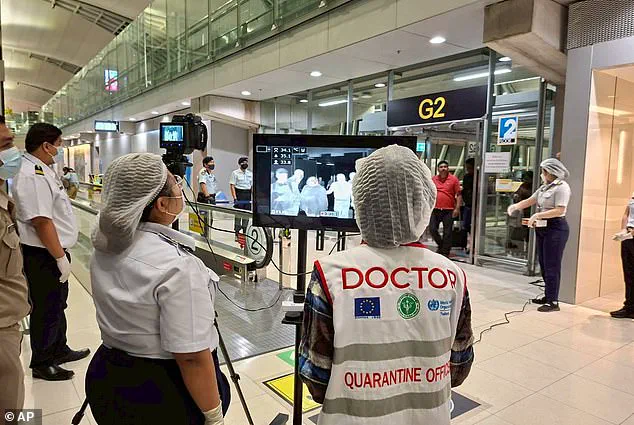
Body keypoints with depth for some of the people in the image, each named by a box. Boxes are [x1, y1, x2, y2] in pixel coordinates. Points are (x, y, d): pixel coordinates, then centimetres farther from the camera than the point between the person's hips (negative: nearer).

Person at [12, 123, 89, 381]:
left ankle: (59, 350, 39)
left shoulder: (42, 171, 11)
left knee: (58, 305, 22)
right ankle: (41, 364, 22)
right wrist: (60, 257, -23)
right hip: (43, 256, -10)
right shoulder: (31, 175, -22)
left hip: (54, 252, 10)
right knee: (46, 310, 5)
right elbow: (41, 221, -26)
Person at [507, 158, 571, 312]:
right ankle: (548, 295, 23)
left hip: (555, 228, -9)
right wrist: (515, 206, 1)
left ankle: (553, 302, 0)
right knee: (544, 264, 13)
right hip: (542, 228, 9)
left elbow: (559, 210, -19)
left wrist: (538, 215, -21)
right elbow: (530, 201, 17)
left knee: (552, 265, -6)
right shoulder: (545, 187, 15)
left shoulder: (562, 187, -11)